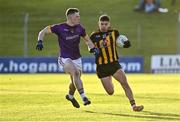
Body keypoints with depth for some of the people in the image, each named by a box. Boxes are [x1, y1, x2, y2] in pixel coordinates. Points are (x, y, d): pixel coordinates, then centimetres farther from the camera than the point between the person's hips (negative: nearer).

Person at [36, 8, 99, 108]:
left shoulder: (79, 28, -3)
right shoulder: (60, 27, -15)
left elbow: (87, 39, 12)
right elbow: (43, 32, -6)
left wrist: (92, 48, -7)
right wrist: (40, 41, -24)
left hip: (77, 58, 5)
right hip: (65, 58, -5)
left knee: (75, 80, 15)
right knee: (75, 73, -30)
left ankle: (70, 95, 46)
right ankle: (83, 97, -33)